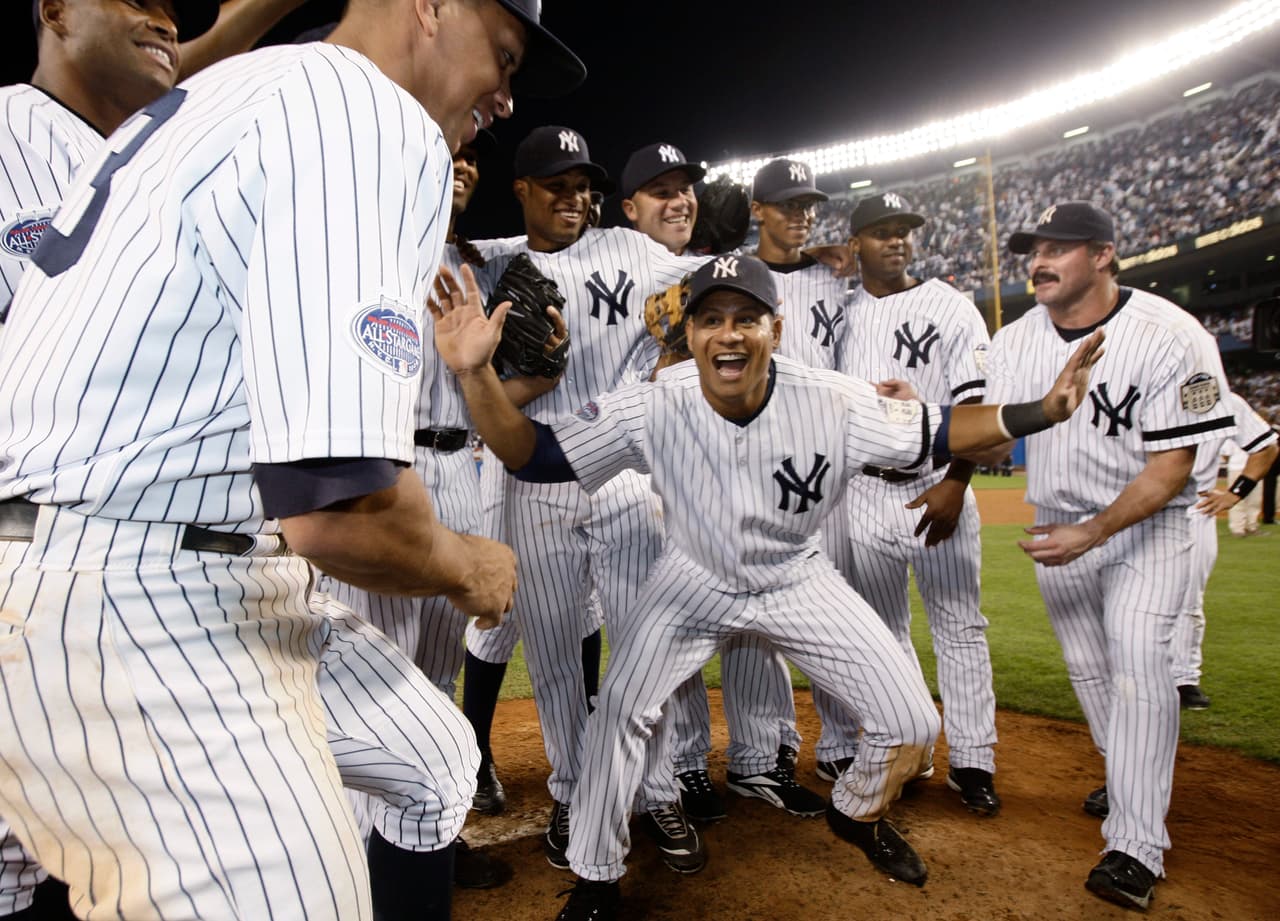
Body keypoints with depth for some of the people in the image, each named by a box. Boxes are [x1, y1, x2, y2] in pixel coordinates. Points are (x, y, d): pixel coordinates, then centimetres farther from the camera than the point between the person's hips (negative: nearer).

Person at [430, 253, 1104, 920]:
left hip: (797, 581, 2)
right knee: (618, 707, -18)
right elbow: (533, 455, -24)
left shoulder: (833, 403, -24)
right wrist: (475, 373, -41)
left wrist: (1043, 410, -27)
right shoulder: (652, 407, -26)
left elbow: (936, 431, -12)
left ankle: (857, 814, 35)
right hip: (694, 582, -1)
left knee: (912, 724, -2)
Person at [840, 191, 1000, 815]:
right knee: (882, 629, 11)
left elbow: (974, 405, -7)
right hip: (863, 492, 3)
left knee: (959, 626, 1)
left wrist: (955, 484, -16)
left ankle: (972, 762, 13)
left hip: (937, 488, -2)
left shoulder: (951, 308, 1)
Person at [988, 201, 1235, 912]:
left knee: (1137, 657, -18)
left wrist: (1093, 534, -30)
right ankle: (1128, 780, 39)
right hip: (1059, 521, 5)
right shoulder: (1016, 341, -6)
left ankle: (1137, 846, -8)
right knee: (1086, 665, 13)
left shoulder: (1171, 338, -21)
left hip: (1148, 520, -5)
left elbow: (1171, 466, -21)